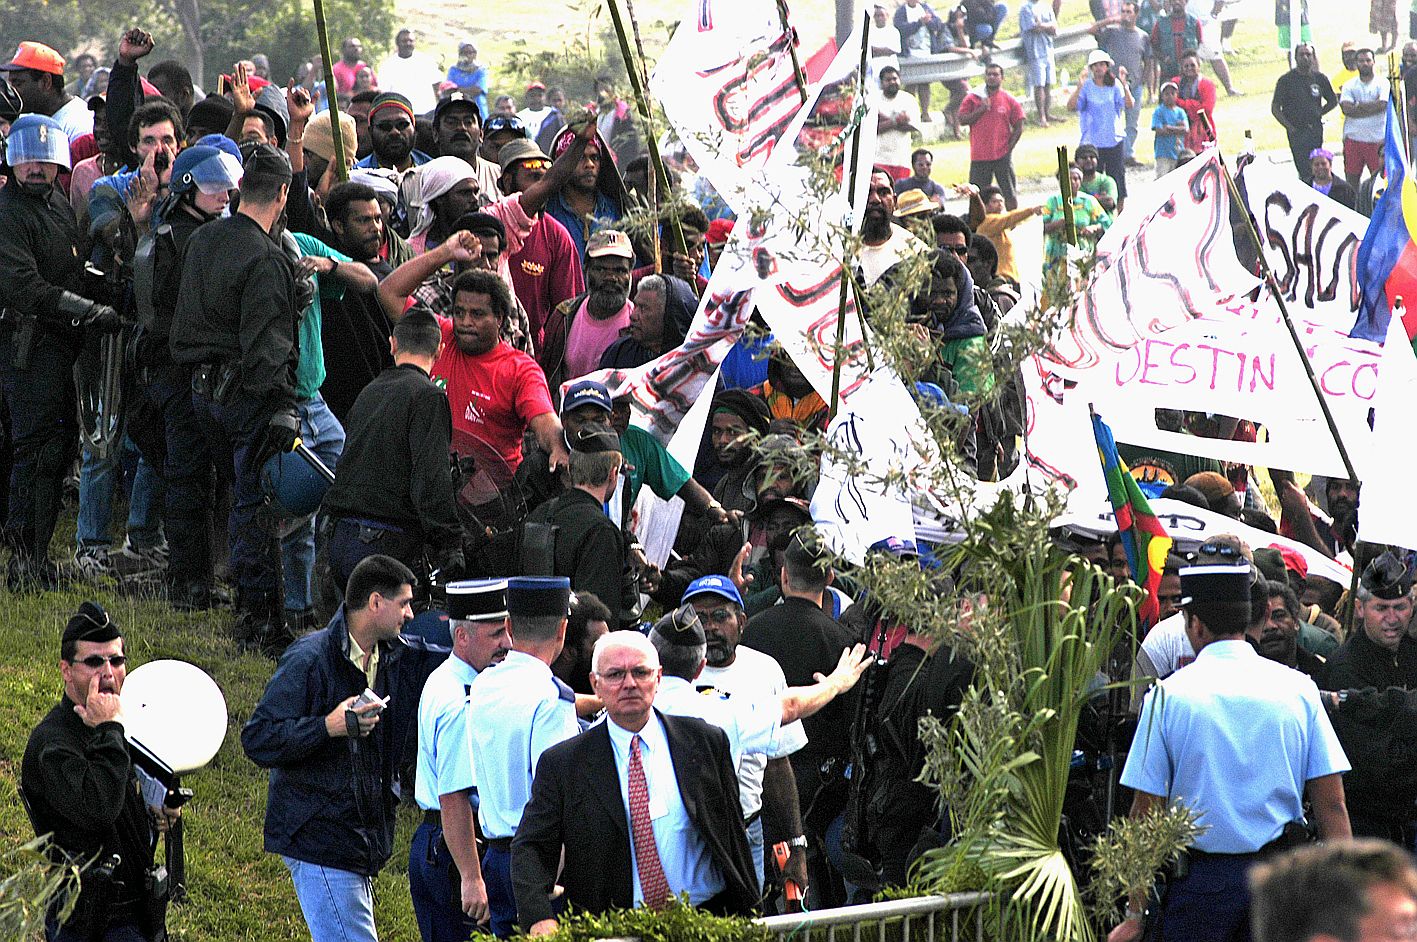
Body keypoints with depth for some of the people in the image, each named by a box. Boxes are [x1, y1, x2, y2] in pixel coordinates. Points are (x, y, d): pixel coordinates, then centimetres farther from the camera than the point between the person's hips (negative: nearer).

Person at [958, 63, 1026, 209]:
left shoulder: (1010, 101, 3)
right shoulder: (972, 98, 5)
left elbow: (1018, 128, 5)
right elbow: (962, 120, -2)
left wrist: (1008, 148, -4)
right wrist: (981, 109, -13)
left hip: (1002, 157, -1)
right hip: (979, 157, 1)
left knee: (1010, 194, 2)